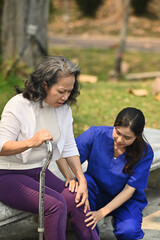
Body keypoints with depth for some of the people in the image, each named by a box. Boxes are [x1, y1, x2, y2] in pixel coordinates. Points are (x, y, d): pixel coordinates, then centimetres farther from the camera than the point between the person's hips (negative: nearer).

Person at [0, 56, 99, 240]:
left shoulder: (64, 108, 2)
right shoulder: (18, 105, -17)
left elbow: (69, 148, 8)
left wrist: (82, 181, -1)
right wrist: (31, 142, -38)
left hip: (40, 171, 6)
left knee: (77, 201, -18)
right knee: (56, 204, -28)